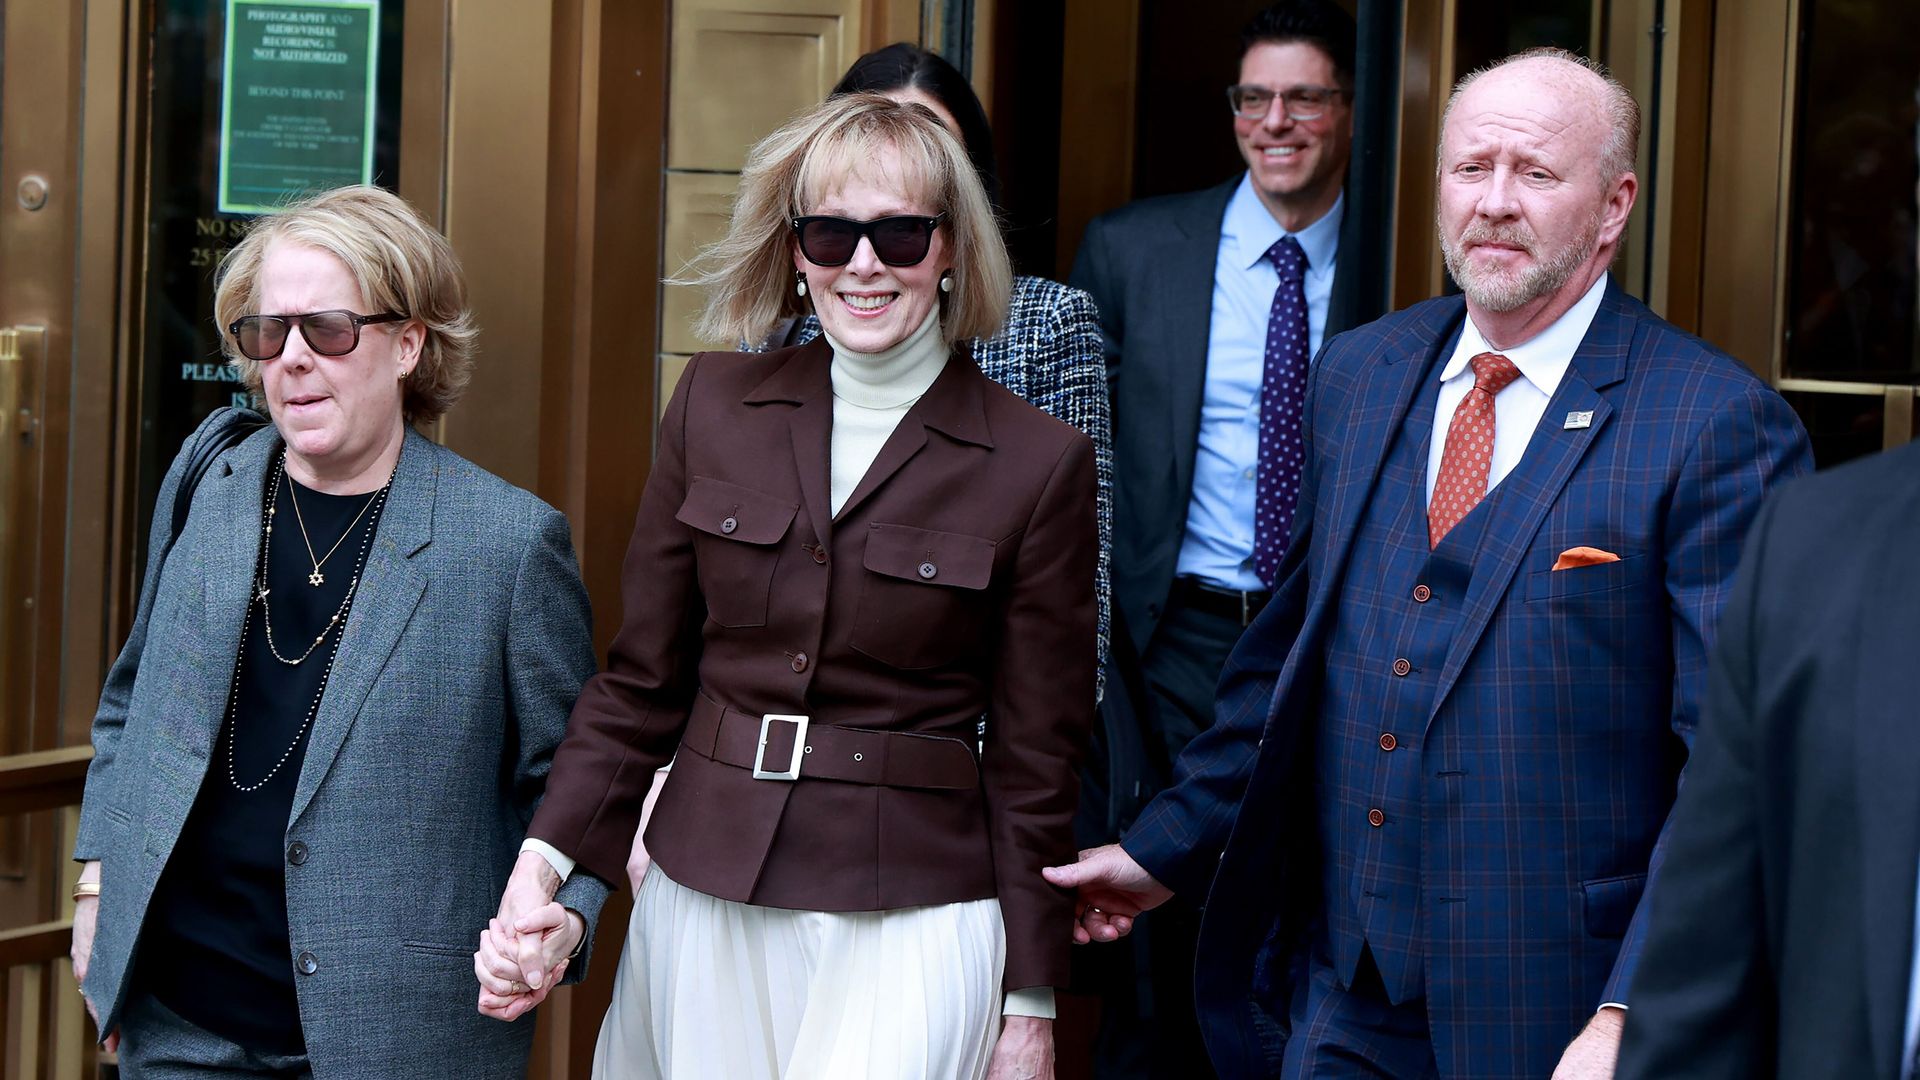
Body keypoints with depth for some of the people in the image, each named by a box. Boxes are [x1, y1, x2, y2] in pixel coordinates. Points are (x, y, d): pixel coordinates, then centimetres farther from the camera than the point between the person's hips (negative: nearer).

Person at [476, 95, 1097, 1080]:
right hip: (704, 908, 3)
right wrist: (547, 861, -4)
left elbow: (1034, 761, -1)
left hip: (911, 923, -3)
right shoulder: (713, 405, 4)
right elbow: (643, 678, 8)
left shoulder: (1038, 463, -4)